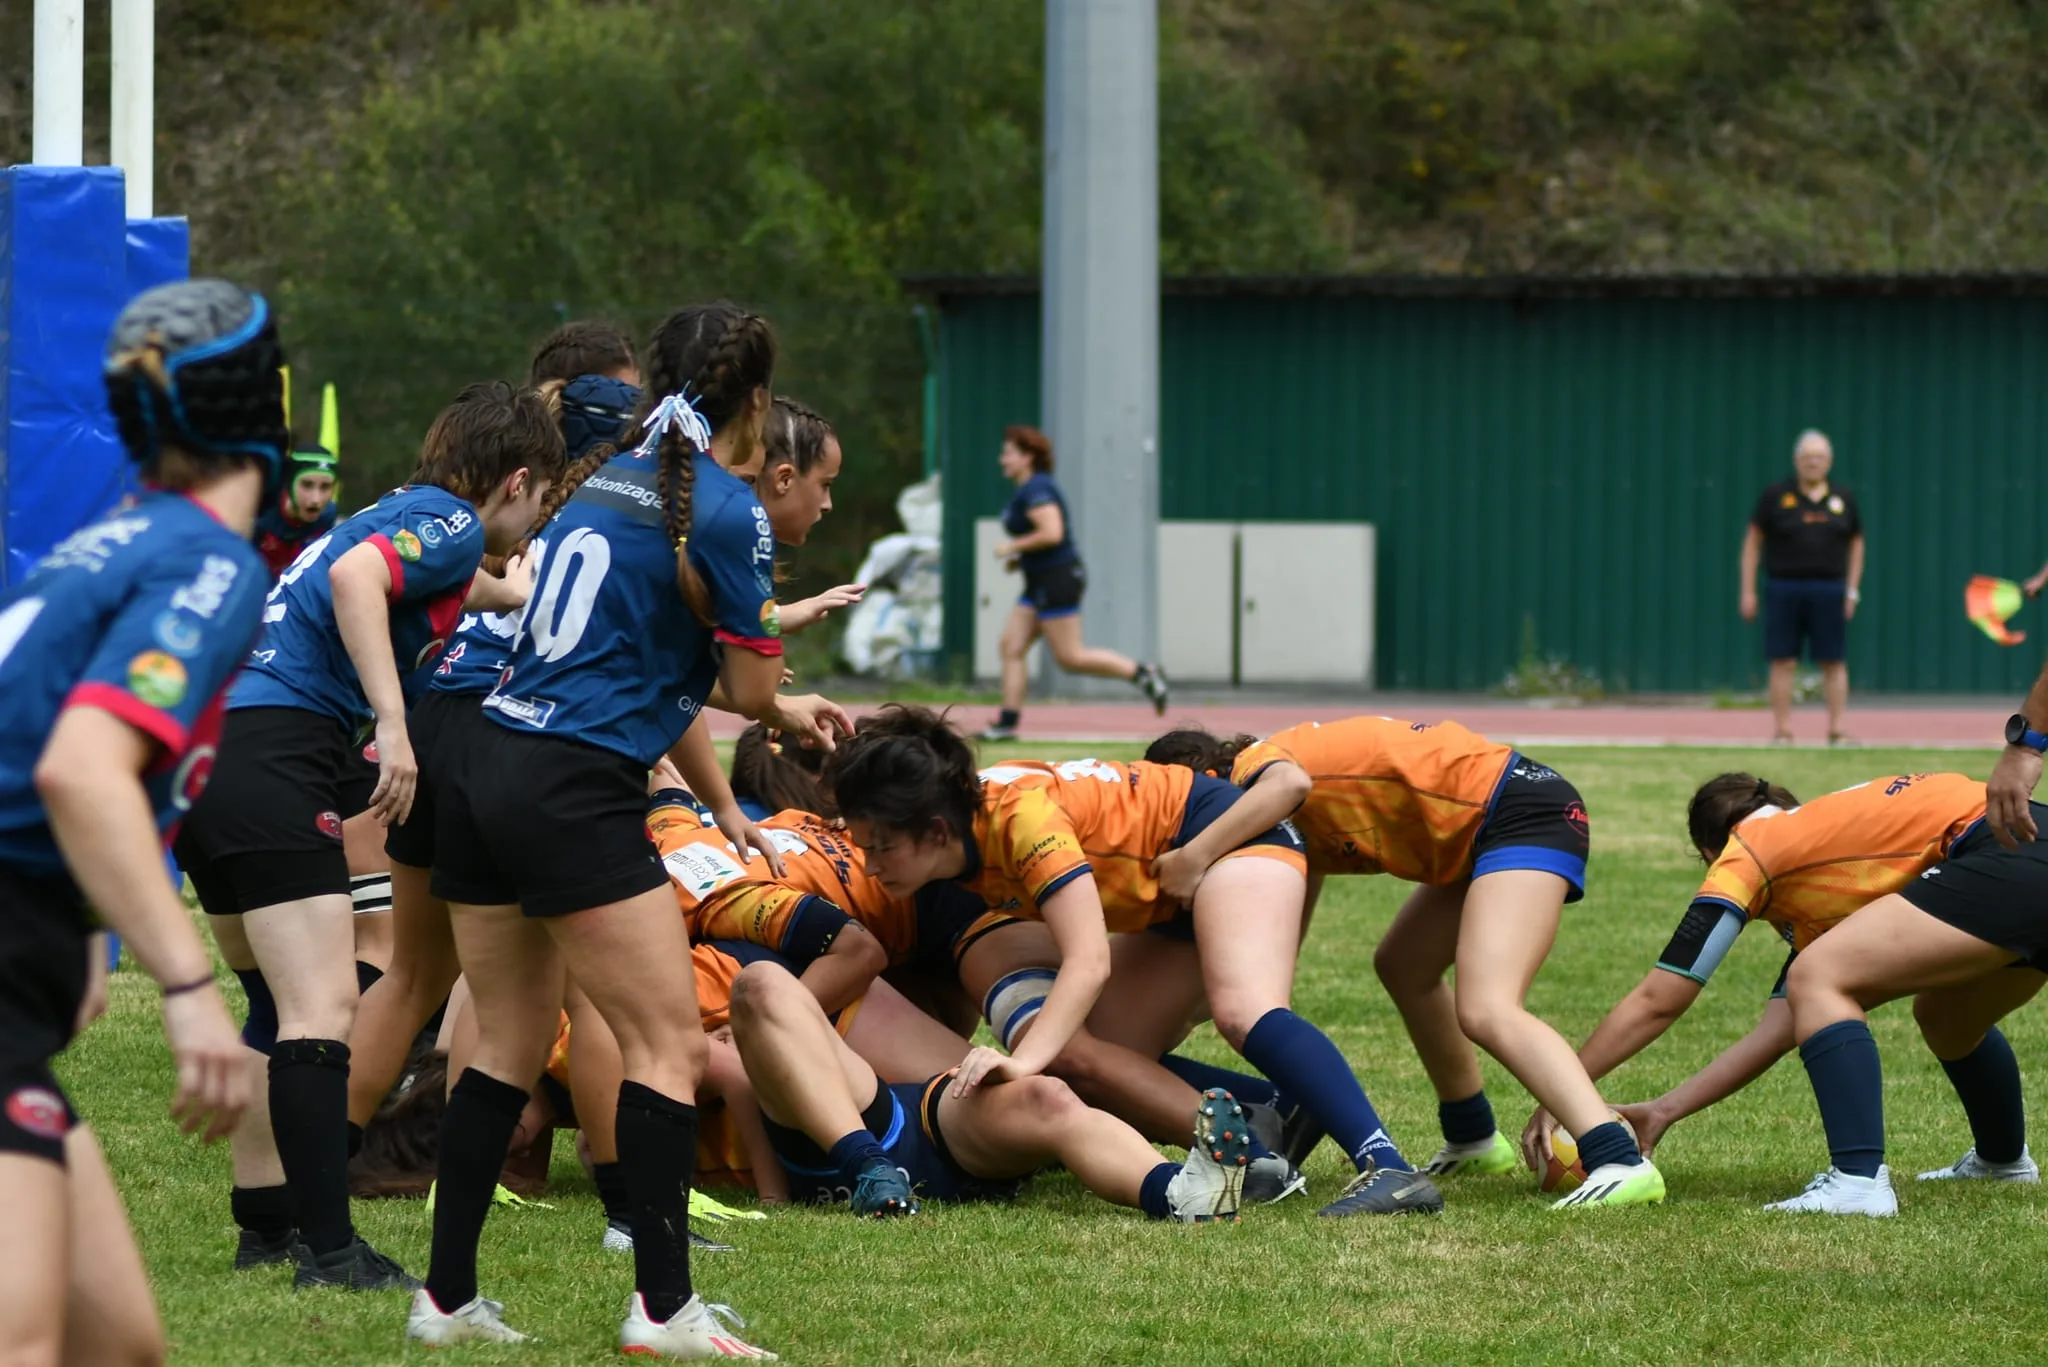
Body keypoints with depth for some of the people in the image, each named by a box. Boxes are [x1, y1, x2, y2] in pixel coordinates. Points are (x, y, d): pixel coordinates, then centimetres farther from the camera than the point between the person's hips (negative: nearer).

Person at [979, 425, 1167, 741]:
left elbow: (1052, 534, -27)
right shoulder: (1031, 489, 16)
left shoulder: (1036, 490, -16)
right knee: (1011, 647, 4)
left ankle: (1143, 673, 0)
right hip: (1041, 584, 11)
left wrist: (1012, 547, -15)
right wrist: (1020, 557, 16)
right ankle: (1007, 723, 2)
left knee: (1071, 657, -8)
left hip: (1057, 581, -11)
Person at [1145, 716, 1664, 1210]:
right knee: (1402, 966, 26)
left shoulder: (1253, 764, -7)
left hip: (1523, 810, -11)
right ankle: (1474, 1141, 37)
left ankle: (1619, 1161, -40)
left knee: (1484, 1012, -24)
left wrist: (1192, 857, -32)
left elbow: (1288, 783, -33)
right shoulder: (1301, 833, 20)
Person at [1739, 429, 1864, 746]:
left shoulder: (1843, 499, 9)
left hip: (1829, 590, 2)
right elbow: (1752, 542, 4)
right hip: (1784, 587, -2)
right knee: (1783, 662, -2)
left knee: (1834, 663, 0)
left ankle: (1837, 731, 3)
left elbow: (1856, 544, 16)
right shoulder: (1776, 496, 2)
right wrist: (1748, 591, -1)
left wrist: (1851, 590, 8)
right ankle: (1782, 731, 2)